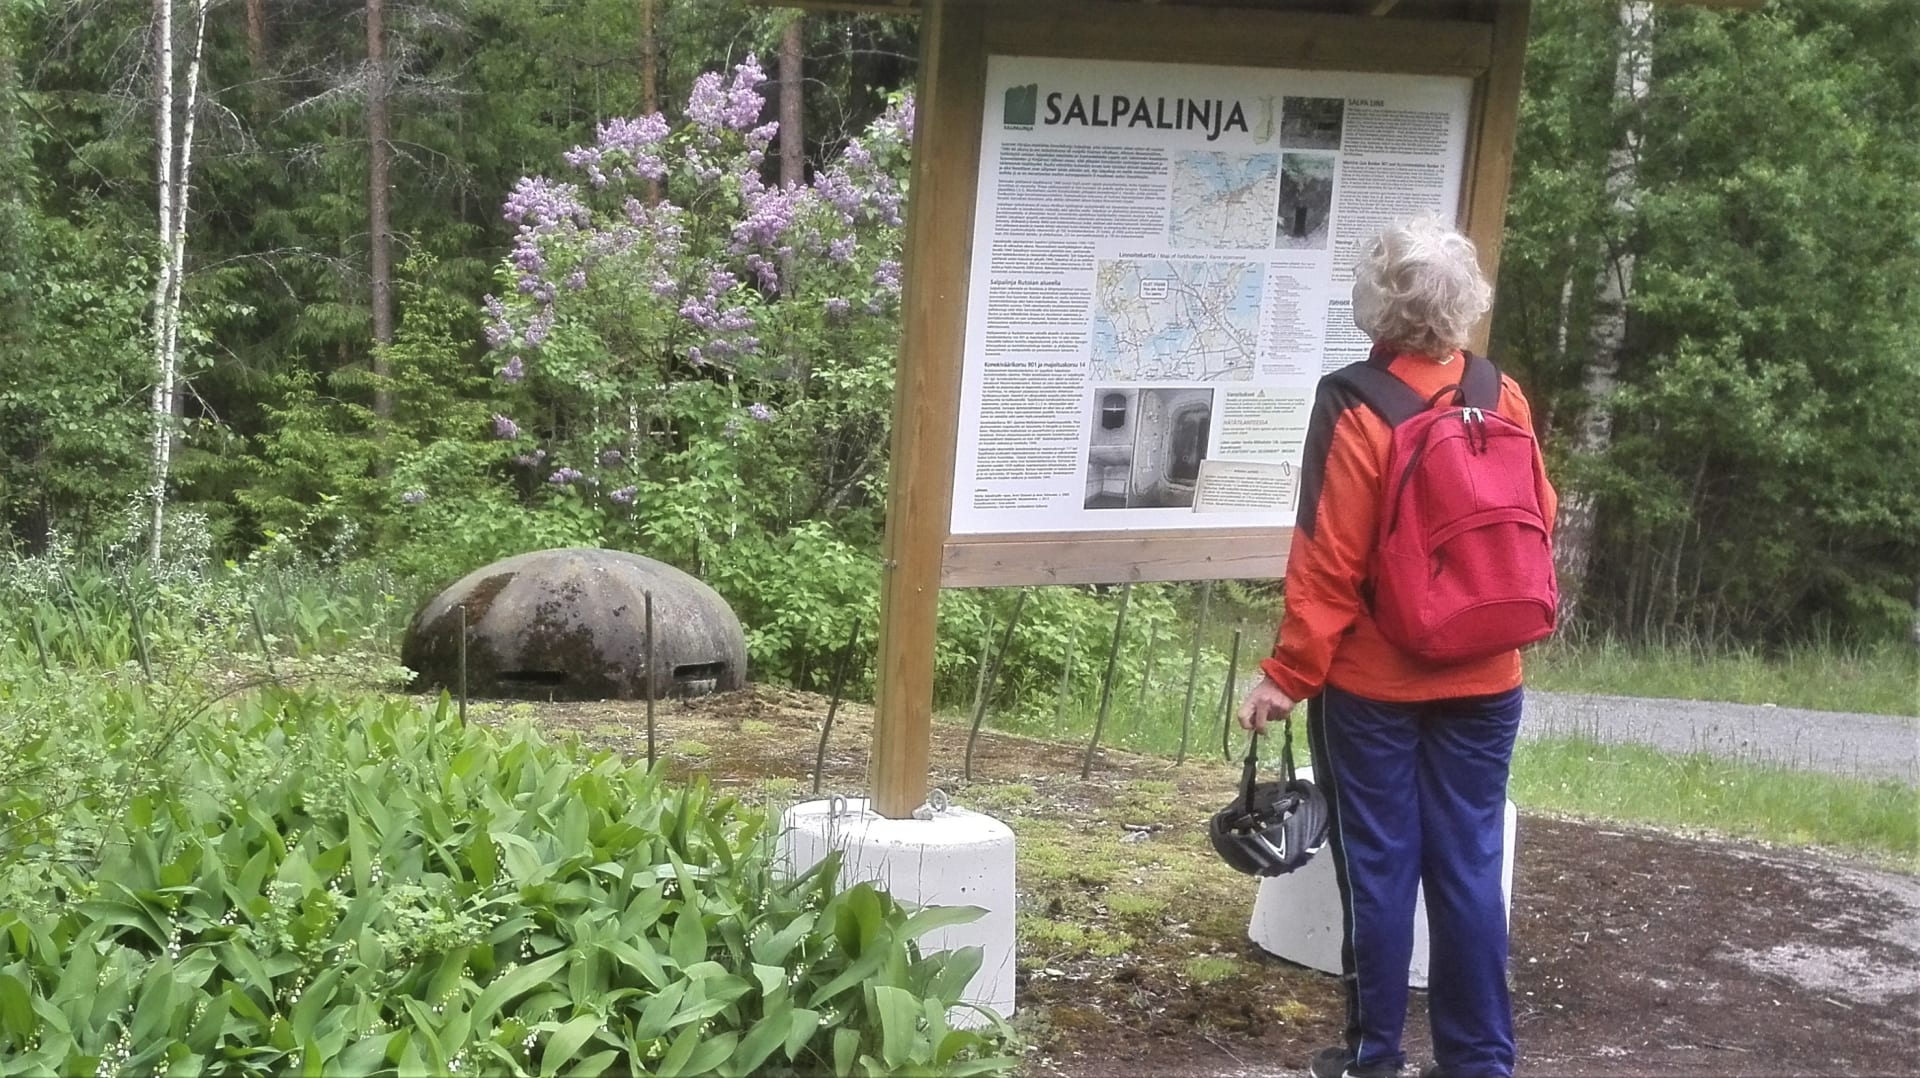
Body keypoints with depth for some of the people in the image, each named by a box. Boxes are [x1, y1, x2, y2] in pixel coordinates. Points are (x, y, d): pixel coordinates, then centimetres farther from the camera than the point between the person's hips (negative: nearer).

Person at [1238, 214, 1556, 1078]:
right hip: (1483, 679, 4)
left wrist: (1289, 673, -9)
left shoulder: (1354, 405, -15)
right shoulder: (1504, 398, 0)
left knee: (1379, 868, 6)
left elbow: (1330, 560, -16)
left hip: (1373, 682, -4)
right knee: (1469, 867, 9)